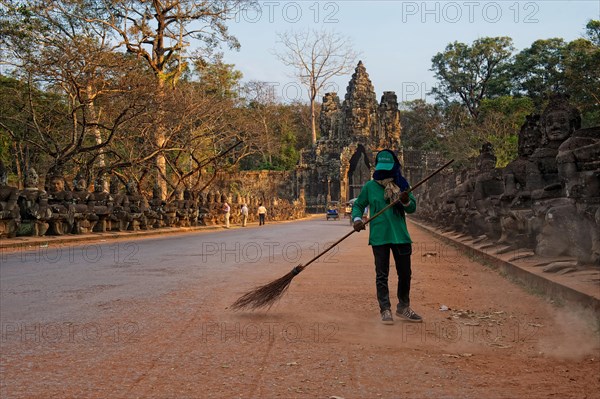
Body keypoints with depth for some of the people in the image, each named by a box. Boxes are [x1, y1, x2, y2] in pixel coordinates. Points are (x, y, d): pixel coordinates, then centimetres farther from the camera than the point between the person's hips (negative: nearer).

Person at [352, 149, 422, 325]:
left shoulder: (402, 184, 4)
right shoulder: (370, 186, 1)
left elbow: (413, 208, 1)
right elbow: (358, 205, 9)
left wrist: (406, 201, -21)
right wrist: (357, 219, -10)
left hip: (401, 236, 2)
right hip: (379, 237, -2)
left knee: (405, 273, 10)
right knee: (381, 275, 1)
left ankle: (403, 308, 27)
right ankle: (385, 310, 8)